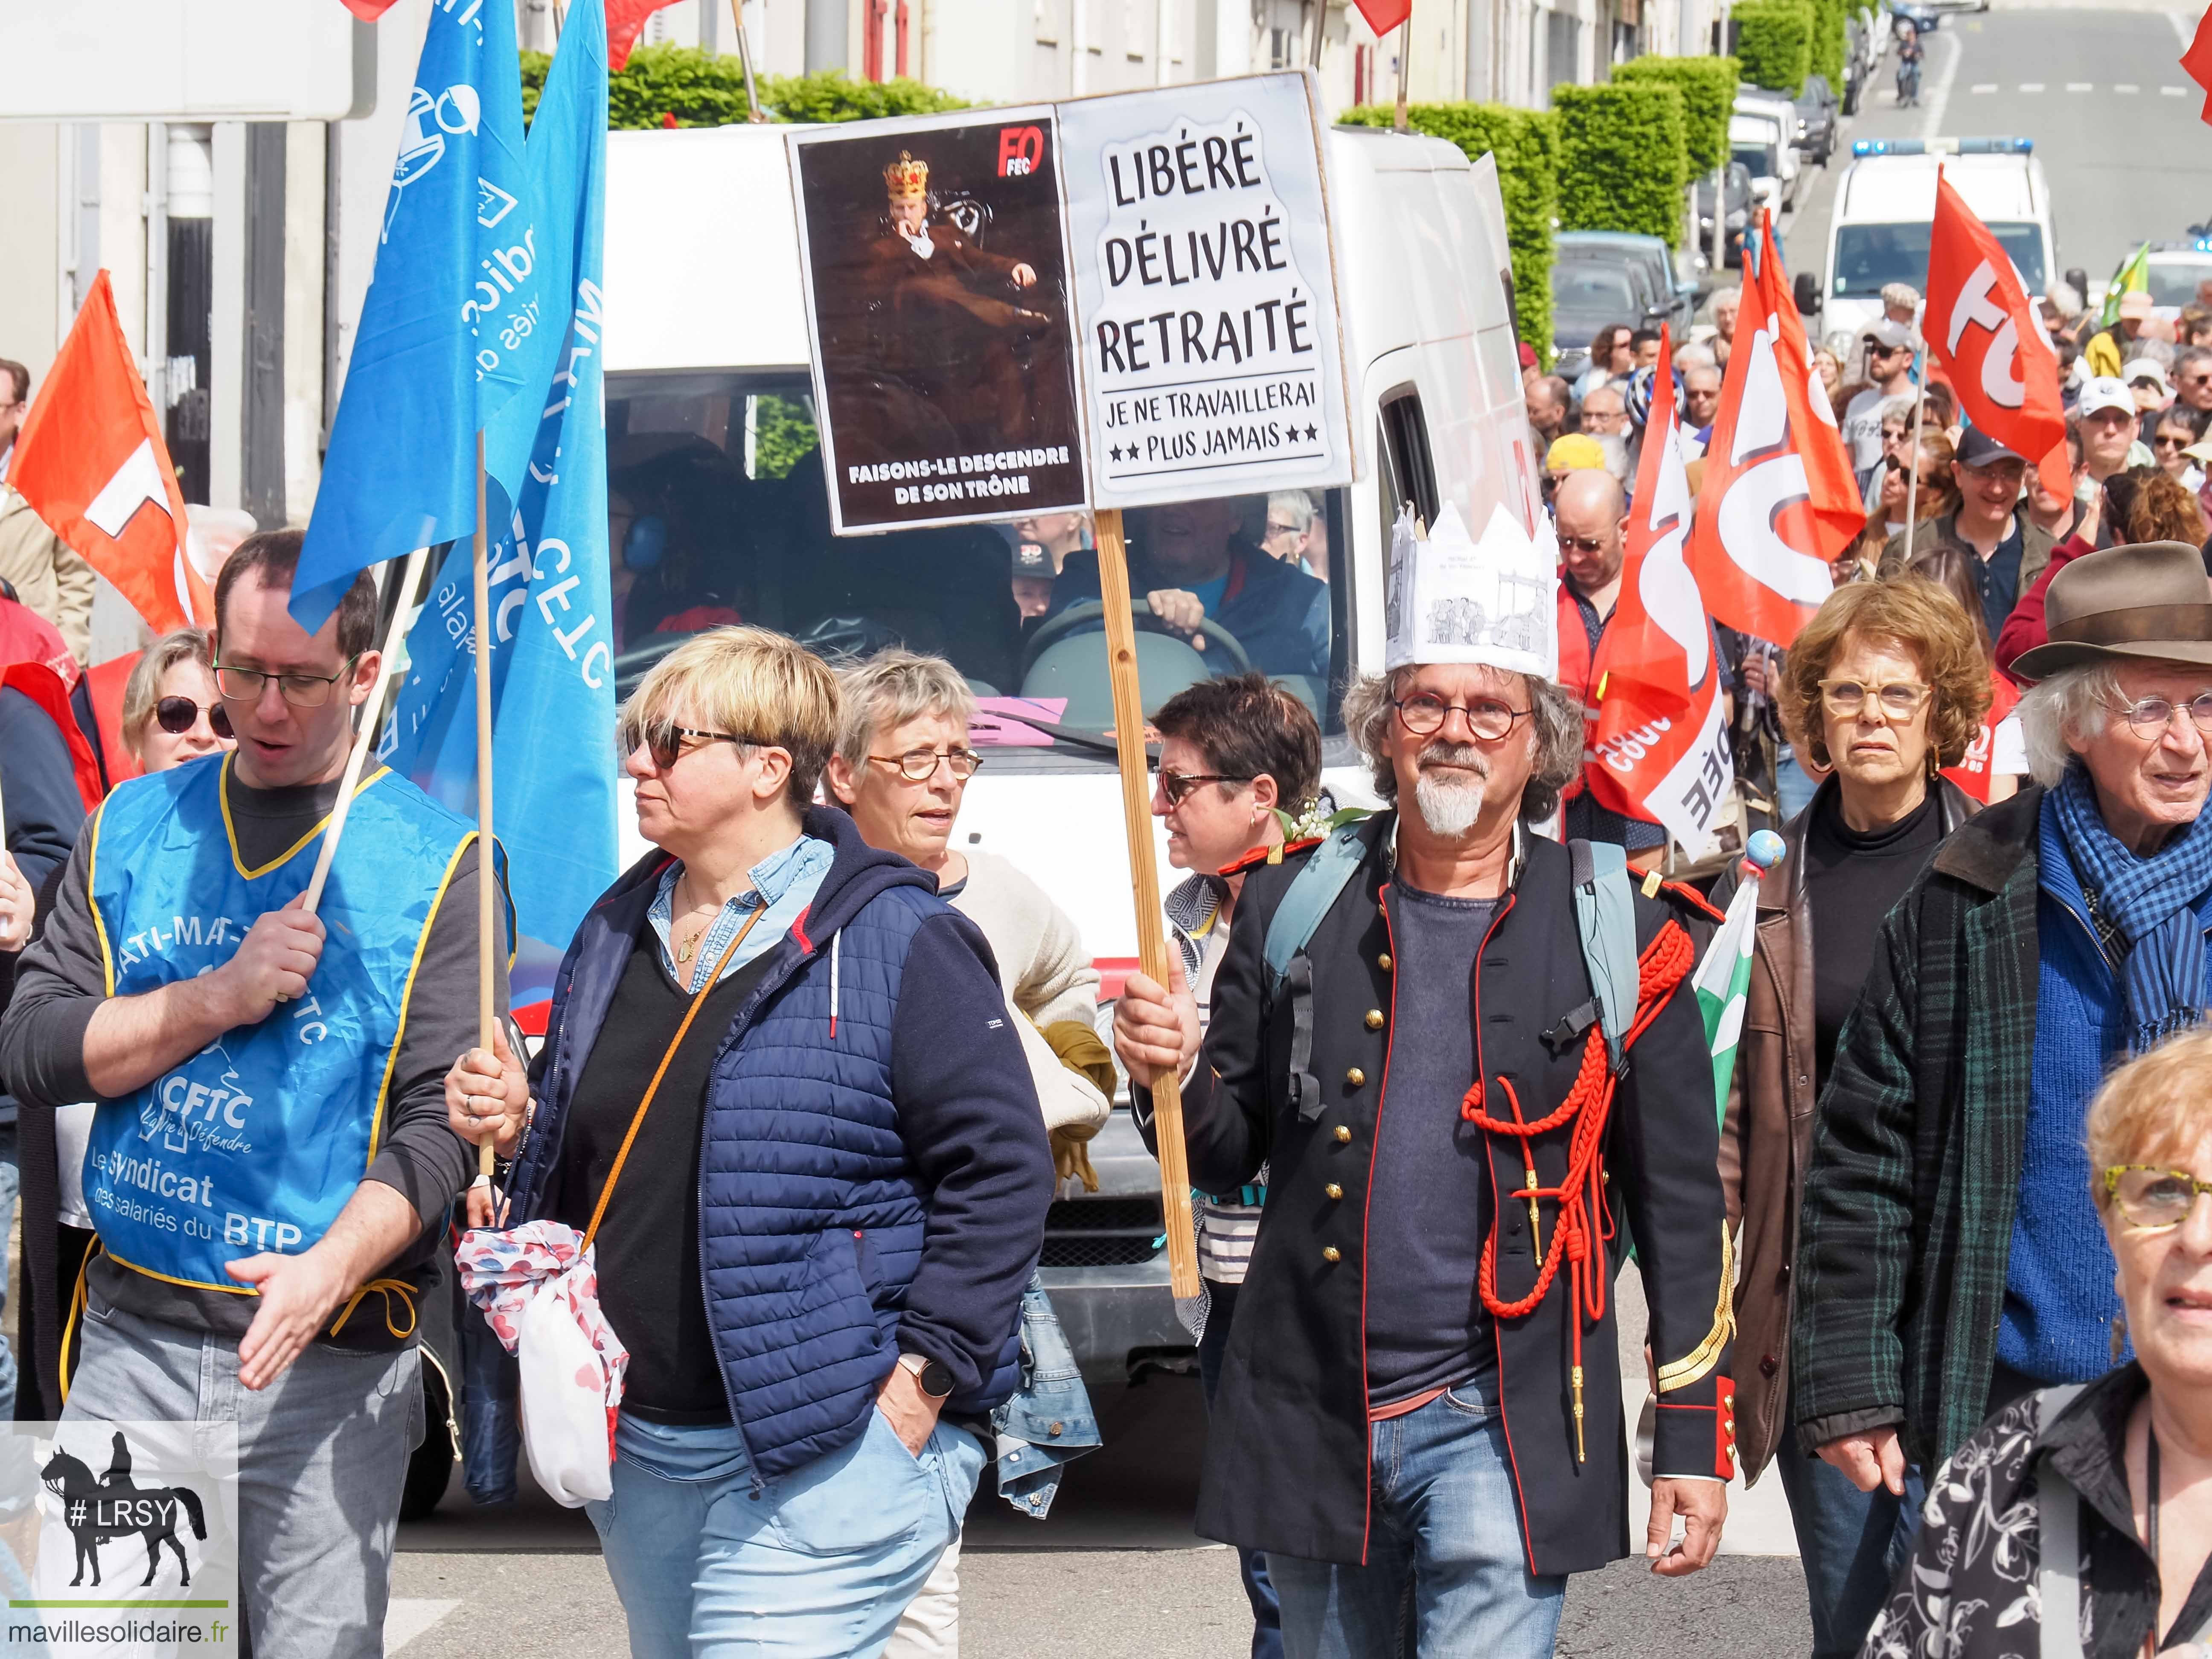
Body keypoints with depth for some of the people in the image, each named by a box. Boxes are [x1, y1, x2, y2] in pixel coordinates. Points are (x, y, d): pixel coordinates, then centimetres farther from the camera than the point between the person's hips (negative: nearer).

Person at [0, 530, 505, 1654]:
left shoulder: (437, 862, -1)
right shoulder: (132, 830, 9)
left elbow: (439, 1120, -8)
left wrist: (333, 1266, -25)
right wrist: (224, 996, -11)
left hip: (330, 1361, -3)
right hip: (132, 1346, 3)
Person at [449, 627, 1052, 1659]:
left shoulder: (897, 941, -8)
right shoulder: (618, 932, 14)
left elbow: (999, 1170, -11)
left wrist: (918, 1380, -15)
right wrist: (518, 1124, 4)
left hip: (831, 1449, -8)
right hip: (640, 1447, 8)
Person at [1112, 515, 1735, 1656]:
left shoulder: (1619, 937, 1)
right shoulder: (1293, 908, 7)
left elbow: (1679, 1206, 3)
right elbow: (1227, 1157, 12)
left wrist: (1693, 1438, 0)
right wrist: (1174, 1078, -11)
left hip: (1502, 1431, -3)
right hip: (1312, 1424, 3)